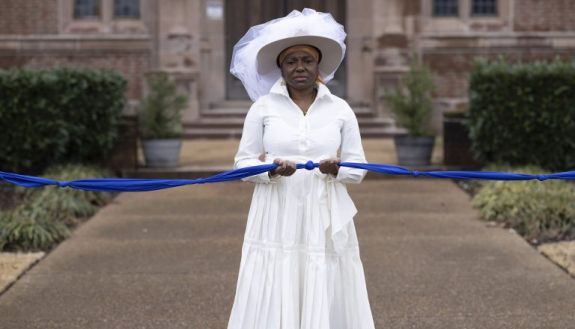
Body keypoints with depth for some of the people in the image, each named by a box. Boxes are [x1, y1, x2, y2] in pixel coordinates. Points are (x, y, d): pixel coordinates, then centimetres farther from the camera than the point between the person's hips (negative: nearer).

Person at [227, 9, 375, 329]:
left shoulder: (340, 109, 6)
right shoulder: (263, 107, 3)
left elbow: (358, 167, 7)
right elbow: (243, 162, 3)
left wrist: (336, 169, -15)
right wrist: (271, 169, -17)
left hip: (325, 222, 1)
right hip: (277, 222, -1)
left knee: (327, 302, 0)